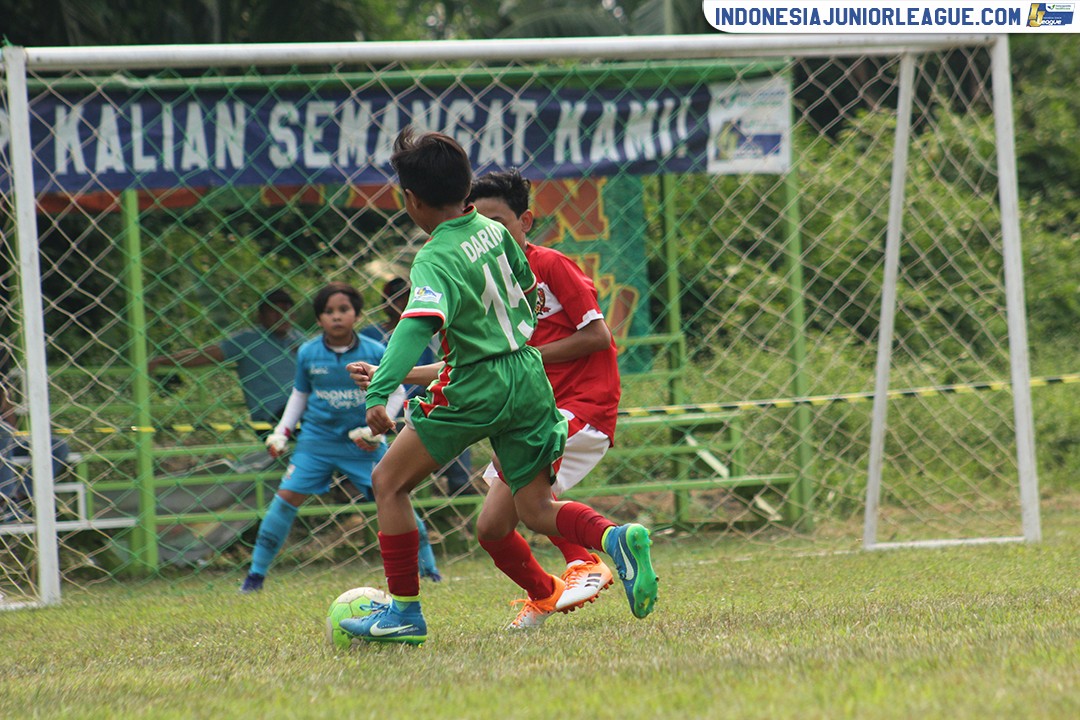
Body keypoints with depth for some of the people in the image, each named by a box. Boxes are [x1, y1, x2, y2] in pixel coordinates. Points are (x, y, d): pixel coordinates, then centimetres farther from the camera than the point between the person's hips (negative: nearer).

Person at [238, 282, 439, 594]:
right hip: (317, 438, 1)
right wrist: (282, 431, 7)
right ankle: (257, 573, -1)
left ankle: (427, 567, 12)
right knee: (287, 496, -10)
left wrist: (377, 427, -9)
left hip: (363, 443, -1)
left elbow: (396, 394, 3)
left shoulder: (375, 353, -8)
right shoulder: (308, 354, -3)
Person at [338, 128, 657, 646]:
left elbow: (416, 327, -31)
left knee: (389, 481, 6)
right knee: (537, 511, 10)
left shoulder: (436, 260, -16)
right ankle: (616, 538, -19)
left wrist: (379, 393, -40)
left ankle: (404, 610, 5)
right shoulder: (494, 232, 7)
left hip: (477, 390, -7)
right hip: (529, 377, 7)